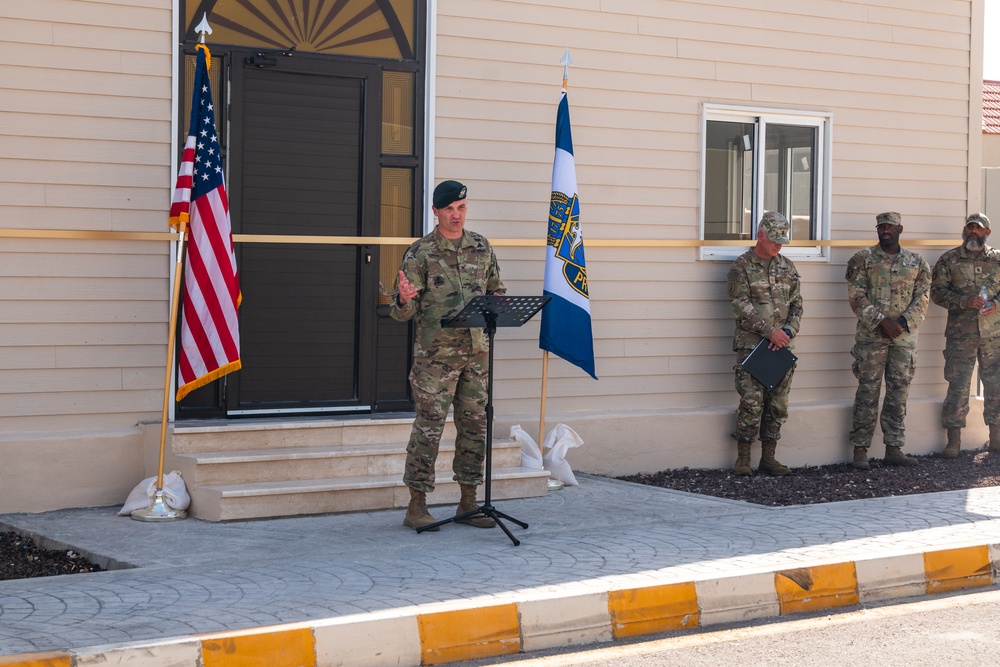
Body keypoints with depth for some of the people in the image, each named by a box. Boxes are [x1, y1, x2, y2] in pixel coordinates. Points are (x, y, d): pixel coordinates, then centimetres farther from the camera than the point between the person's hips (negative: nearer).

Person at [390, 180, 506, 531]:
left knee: (474, 426, 8)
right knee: (429, 427, -5)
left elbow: (497, 290, 22)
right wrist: (404, 299, -29)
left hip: (476, 350, 5)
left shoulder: (482, 247, 10)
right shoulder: (420, 253, -5)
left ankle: (468, 503, 18)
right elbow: (402, 312, -7)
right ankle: (416, 506, 2)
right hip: (436, 353, -5)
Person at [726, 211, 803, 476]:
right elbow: (741, 305, -10)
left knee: (778, 403, 4)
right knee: (752, 402, -10)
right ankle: (743, 459, -1)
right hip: (751, 343, -5)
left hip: (781, 345, 5)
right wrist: (770, 330, -15)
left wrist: (788, 331, -5)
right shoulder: (742, 266, -2)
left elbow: (797, 304, 13)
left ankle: (768, 458, 12)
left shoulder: (787, 267, 13)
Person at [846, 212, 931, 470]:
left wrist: (903, 322, -11)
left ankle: (893, 448, 12)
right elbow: (857, 296, -6)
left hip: (904, 337, 3)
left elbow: (922, 298, 5)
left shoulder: (917, 262, 9)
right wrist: (881, 321, -15)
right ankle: (860, 450, 2)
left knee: (899, 394, 6)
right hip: (871, 336, -3)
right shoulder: (863, 259, 1)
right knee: (868, 393, -2)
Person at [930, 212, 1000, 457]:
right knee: (957, 386, -3)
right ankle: (953, 440, 3)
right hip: (961, 333, -2)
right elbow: (937, 291, -2)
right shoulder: (949, 260, 4)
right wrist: (965, 301, -15)